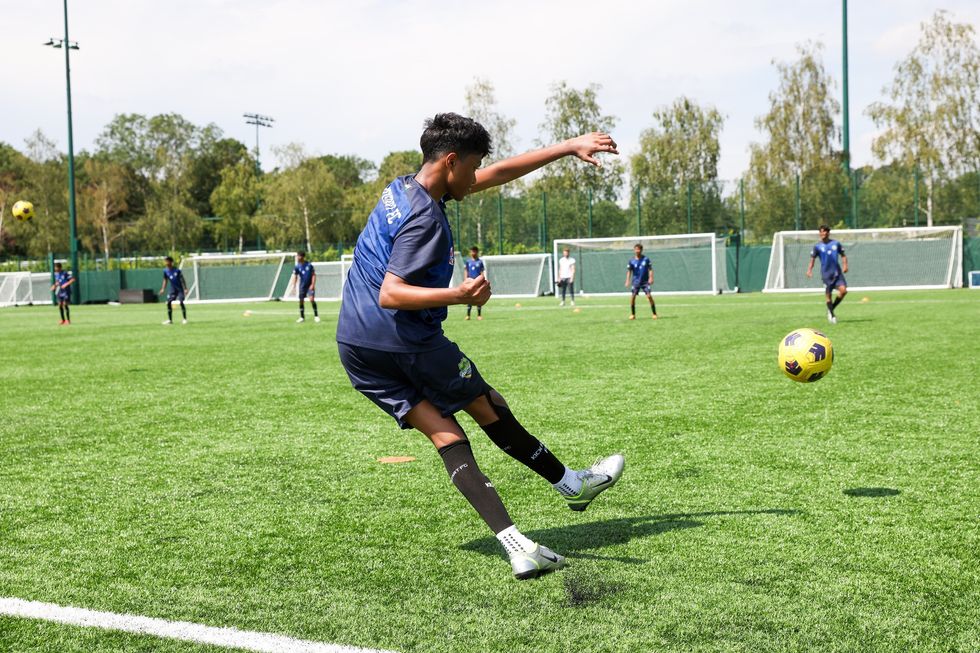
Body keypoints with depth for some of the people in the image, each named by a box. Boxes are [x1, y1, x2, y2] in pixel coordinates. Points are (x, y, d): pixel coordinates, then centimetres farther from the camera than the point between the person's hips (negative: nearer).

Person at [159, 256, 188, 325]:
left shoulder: (177, 270, -14)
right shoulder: (165, 271, -1)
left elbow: (182, 280, -8)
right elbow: (165, 280, 8)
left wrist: (185, 288, -11)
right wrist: (162, 289, -1)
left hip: (180, 289, -5)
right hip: (173, 289, 5)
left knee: (181, 302, -15)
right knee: (168, 302, -4)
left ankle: (185, 319, -5)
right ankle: (170, 320, 6)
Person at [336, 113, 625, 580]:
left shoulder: (403, 188, 12)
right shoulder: (424, 219, -18)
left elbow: (500, 173, 18)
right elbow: (390, 295, -25)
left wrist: (570, 148, 21)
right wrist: (458, 295, -36)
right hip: (406, 343, -8)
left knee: (447, 438, 0)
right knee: (490, 408, 11)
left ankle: (516, 545, -9)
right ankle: (570, 484, 30)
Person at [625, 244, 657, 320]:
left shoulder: (646, 259, -1)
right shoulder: (632, 261, 0)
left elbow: (650, 269, 2)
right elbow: (629, 271, 1)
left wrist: (651, 278, -10)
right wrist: (628, 280, -10)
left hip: (645, 281, -1)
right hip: (636, 282, 1)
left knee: (649, 296, -10)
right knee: (633, 296, -8)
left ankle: (654, 314, -1)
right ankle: (633, 314, 6)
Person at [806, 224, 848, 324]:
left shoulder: (836, 244, 6)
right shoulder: (817, 246, 1)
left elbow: (843, 255, 14)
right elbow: (812, 259, 0)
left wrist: (845, 265, -2)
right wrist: (809, 270, -14)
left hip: (837, 272, 2)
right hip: (826, 274, -2)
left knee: (843, 290, -15)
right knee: (828, 295, -2)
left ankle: (831, 309, 7)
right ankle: (832, 316, 14)